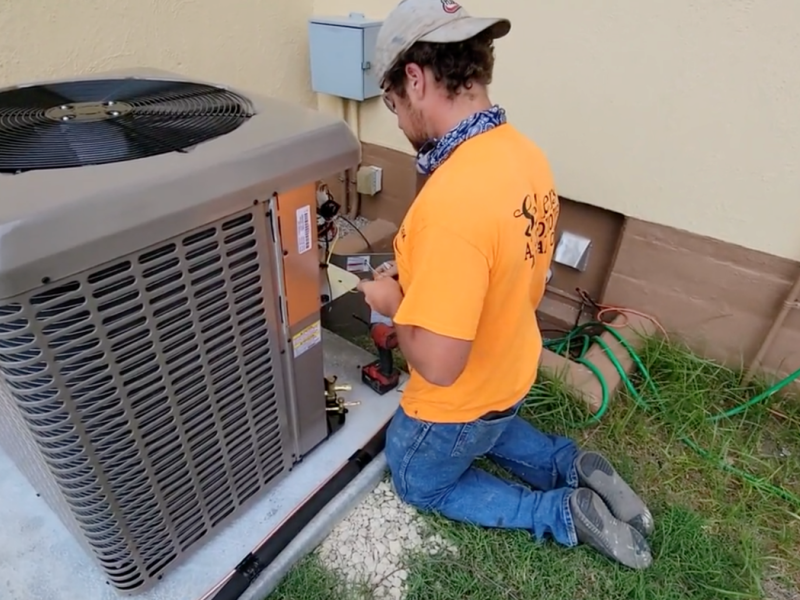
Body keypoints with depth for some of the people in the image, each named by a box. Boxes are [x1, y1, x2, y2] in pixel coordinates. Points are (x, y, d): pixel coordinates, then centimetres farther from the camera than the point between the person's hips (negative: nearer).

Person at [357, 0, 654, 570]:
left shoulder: (452, 198, -38)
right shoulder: (527, 154, -9)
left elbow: (438, 365, -33)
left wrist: (395, 303, -15)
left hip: (458, 403, -8)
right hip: (511, 373, 8)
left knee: (419, 483, 24)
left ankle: (563, 512, 14)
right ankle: (574, 467, 22)